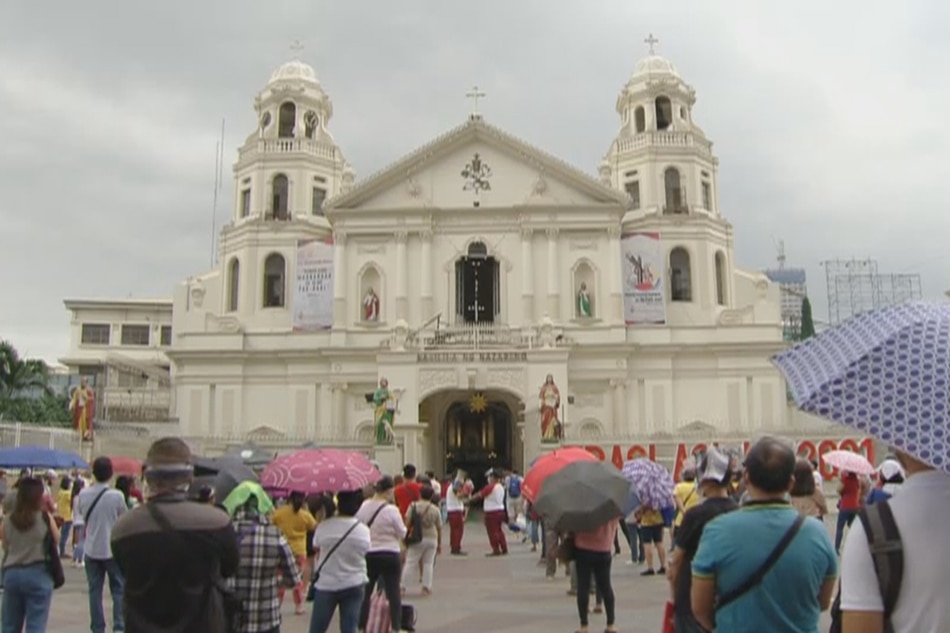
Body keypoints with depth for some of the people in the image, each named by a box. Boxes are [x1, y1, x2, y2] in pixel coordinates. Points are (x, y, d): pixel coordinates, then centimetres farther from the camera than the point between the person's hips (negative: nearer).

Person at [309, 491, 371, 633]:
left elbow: (316, 549, 1)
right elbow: (366, 555, 2)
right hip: (354, 586, 2)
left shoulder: (323, 527, -13)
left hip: (326, 585, -1)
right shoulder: (363, 530, -6)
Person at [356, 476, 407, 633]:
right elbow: (402, 533, -7)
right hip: (390, 555, -4)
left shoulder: (364, 506, -4)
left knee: (365, 592, 15)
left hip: (368, 555, 4)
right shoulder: (391, 510, -15)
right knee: (393, 593, 6)